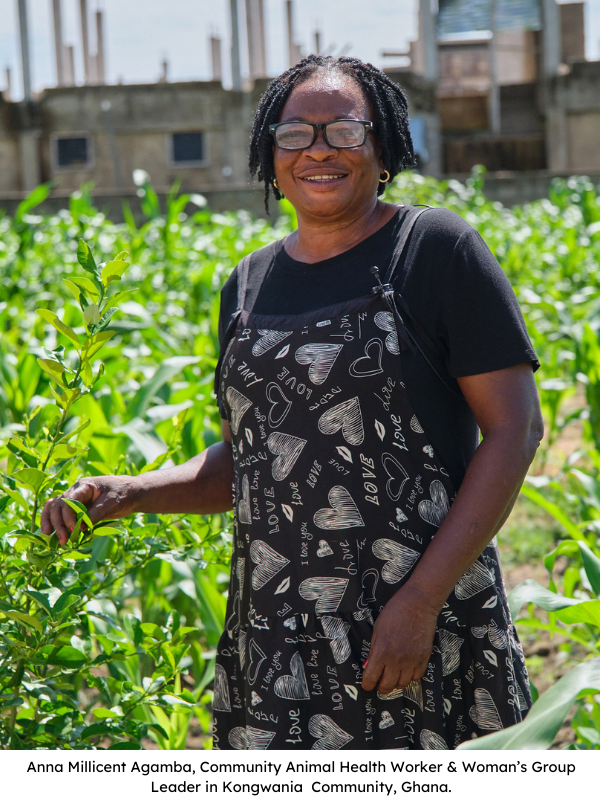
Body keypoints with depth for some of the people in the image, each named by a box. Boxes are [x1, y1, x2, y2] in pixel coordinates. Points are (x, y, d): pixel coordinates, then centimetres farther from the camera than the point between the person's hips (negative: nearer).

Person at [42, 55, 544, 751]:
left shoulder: (436, 249, -4)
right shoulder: (249, 285, 12)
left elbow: (515, 429, -8)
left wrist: (422, 598, -14)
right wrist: (131, 493, 1)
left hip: (422, 620, -4)